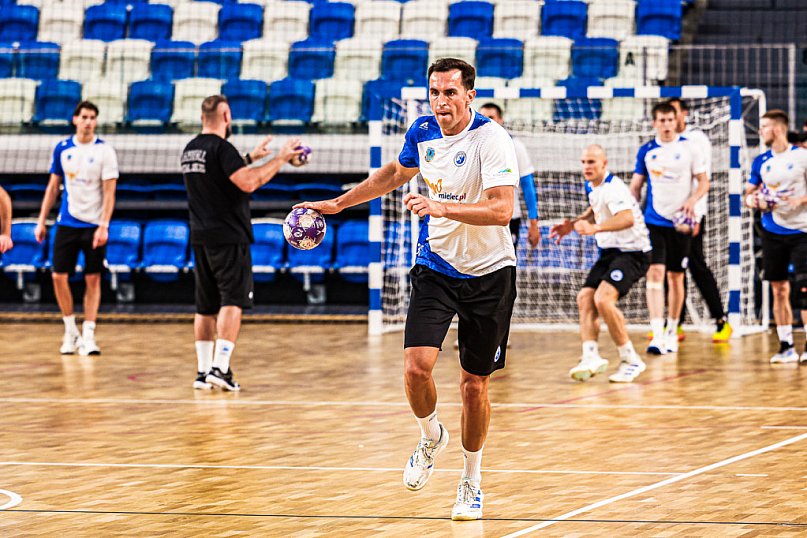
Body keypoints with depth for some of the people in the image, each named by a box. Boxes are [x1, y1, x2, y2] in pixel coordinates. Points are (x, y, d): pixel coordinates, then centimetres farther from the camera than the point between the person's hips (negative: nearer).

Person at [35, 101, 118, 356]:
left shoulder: (105, 151, -5)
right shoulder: (63, 148, 5)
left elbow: (109, 192, -8)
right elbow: (53, 186, 12)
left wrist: (103, 226, -17)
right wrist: (41, 221, 8)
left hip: (94, 225, -3)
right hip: (67, 222, 3)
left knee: (93, 280, 0)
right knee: (59, 276, -2)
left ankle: (88, 335, 5)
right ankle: (71, 332, 14)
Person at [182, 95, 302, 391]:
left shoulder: (190, 150, 13)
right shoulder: (221, 148, -12)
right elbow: (247, 183, -23)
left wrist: (251, 157, 34)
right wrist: (280, 159, -14)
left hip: (200, 238, 8)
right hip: (228, 237, -8)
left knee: (205, 307, 11)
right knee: (232, 303, -9)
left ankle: (203, 370, 11)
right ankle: (220, 367, -19)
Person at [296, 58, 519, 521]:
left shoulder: (492, 140, -18)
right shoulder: (423, 132, 0)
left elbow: (501, 210, -28)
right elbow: (395, 174, 22)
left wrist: (442, 207, -39)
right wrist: (338, 203, 25)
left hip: (488, 273, -4)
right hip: (436, 266, 4)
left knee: (475, 384, 2)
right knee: (417, 367, -13)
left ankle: (472, 483, 22)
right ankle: (432, 437, 19)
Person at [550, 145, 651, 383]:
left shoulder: (613, 188, -20)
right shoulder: (591, 187, 11)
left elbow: (627, 218, -40)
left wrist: (595, 228, -53)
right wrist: (573, 224, 20)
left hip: (632, 253, -10)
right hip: (609, 252, 10)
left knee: (603, 299, -25)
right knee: (585, 298, -6)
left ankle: (631, 360, -15)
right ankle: (591, 356, -17)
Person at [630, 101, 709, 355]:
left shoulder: (689, 148, -1)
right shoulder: (646, 151, 4)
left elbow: (704, 181, 1)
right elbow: (635, 186, 12)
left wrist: (692, 200, -17)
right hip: (653, 221, 0)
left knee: (676, 277, 7)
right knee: (655, 273, -14)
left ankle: (672, 332, 23)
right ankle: (657, 335, -21)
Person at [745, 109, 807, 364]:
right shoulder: (761, 161, 9)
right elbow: (750, 191, 18)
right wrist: (750, 200, -3)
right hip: (772, 232, 4)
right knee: (779, 290, 4)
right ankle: (786, 346, 9)